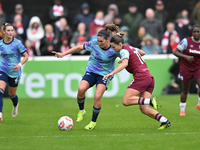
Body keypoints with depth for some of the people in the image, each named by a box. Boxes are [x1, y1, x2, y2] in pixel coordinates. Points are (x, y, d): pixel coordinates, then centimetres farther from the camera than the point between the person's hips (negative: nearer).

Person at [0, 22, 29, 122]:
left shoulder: (17, 43, -11)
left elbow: (26, 56, -8)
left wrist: (20, 64, -23)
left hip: (14, 72, -2)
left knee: (12, 94, 13)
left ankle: (15, 105, 49)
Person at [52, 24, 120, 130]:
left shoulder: (114, 50, -14)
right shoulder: (94, 44, -8)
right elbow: (79, 47, 5)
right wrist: (63, 54, 5)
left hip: (104, 75, -2)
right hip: (91, 72, 2)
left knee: (97, 97, -20)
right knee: (81, 89, -24)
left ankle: (93, 121, 2)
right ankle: (81, 110, 4)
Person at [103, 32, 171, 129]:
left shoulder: (124, 51, -5)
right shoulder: (131, 48, 21)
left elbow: (125, 64, -27)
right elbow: (142, 53, 43)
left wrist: (112, 73, -36)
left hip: (140, 77, -9)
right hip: (150, 77, 9)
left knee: (126, 101, -14)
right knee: (144, 110, 1)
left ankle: (150, 101, -24)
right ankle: (164, 121, -12)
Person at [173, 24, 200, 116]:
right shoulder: (186, 41, -12)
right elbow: (175, 52, -14)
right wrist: (186, 57, -27)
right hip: (185, 69, -2)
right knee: (185, 90, 6)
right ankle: (182, 109, 24)